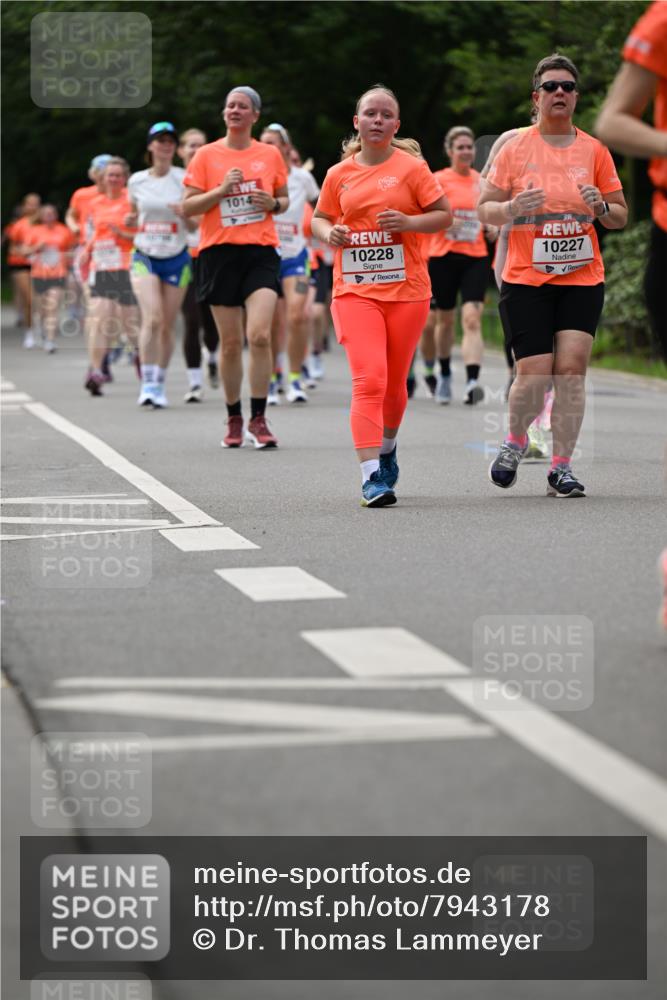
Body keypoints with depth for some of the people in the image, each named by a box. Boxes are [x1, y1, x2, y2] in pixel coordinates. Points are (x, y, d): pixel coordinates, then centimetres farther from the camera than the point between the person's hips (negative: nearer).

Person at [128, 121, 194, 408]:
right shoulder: (136, 181, 4)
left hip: (176, 258, 0)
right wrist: (129, 221, -4)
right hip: (144, 256, 0)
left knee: (167, 326, 4)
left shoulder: (184, 178, -2)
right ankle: (147, 383, -16)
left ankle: (159, 385, 19)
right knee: (152, 319, -18)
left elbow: (195, 224, 0)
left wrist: (184, 213, -21)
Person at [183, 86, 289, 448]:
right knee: (230, 342, 2)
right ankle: (234, 419, 16)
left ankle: (258, 419, -7)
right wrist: (221, 189, -12)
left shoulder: (270, 154, 9)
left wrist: (273, 203, -3)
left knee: (260, 335, -15)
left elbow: (284, 200, 19)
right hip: (219, 252, 0)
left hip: (261, 252, 0)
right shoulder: (207, 155, 4)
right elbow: (187, 207, 1)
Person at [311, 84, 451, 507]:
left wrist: (408, 222, -15)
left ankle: (387, 448, 42)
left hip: (407, 289, 0)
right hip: (354, 290, 0)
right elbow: (320, 218, 20)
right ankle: (372, 476, -20)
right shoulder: (339, 174, 6)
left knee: (394, 383, 12)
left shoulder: (411, 167, -1)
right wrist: (329, 233, -3)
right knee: (368, 379, -16)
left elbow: (445, 214, 3)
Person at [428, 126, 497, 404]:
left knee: (472, 319, -15)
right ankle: (444, 374, 35)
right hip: (443, 257, -1)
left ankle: (472, 382, -27)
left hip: (475, 258, 1)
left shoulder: (483, 181, 8)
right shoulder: (439, 180, -2)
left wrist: (492, 227, 1)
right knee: (445, 320, 12)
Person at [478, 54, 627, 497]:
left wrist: (601, 208, -11)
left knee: (571, 370, -9)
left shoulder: (595, 151, 6)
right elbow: (485, 209, 5)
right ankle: (516, 440, 21)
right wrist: (512, 209, -16)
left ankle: (561, 466, 0)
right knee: (534, 374, -8)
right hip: (526, 279, -1)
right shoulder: (515, 149, 2)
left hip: (583, 278, 1)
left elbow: (621, 216, 11)